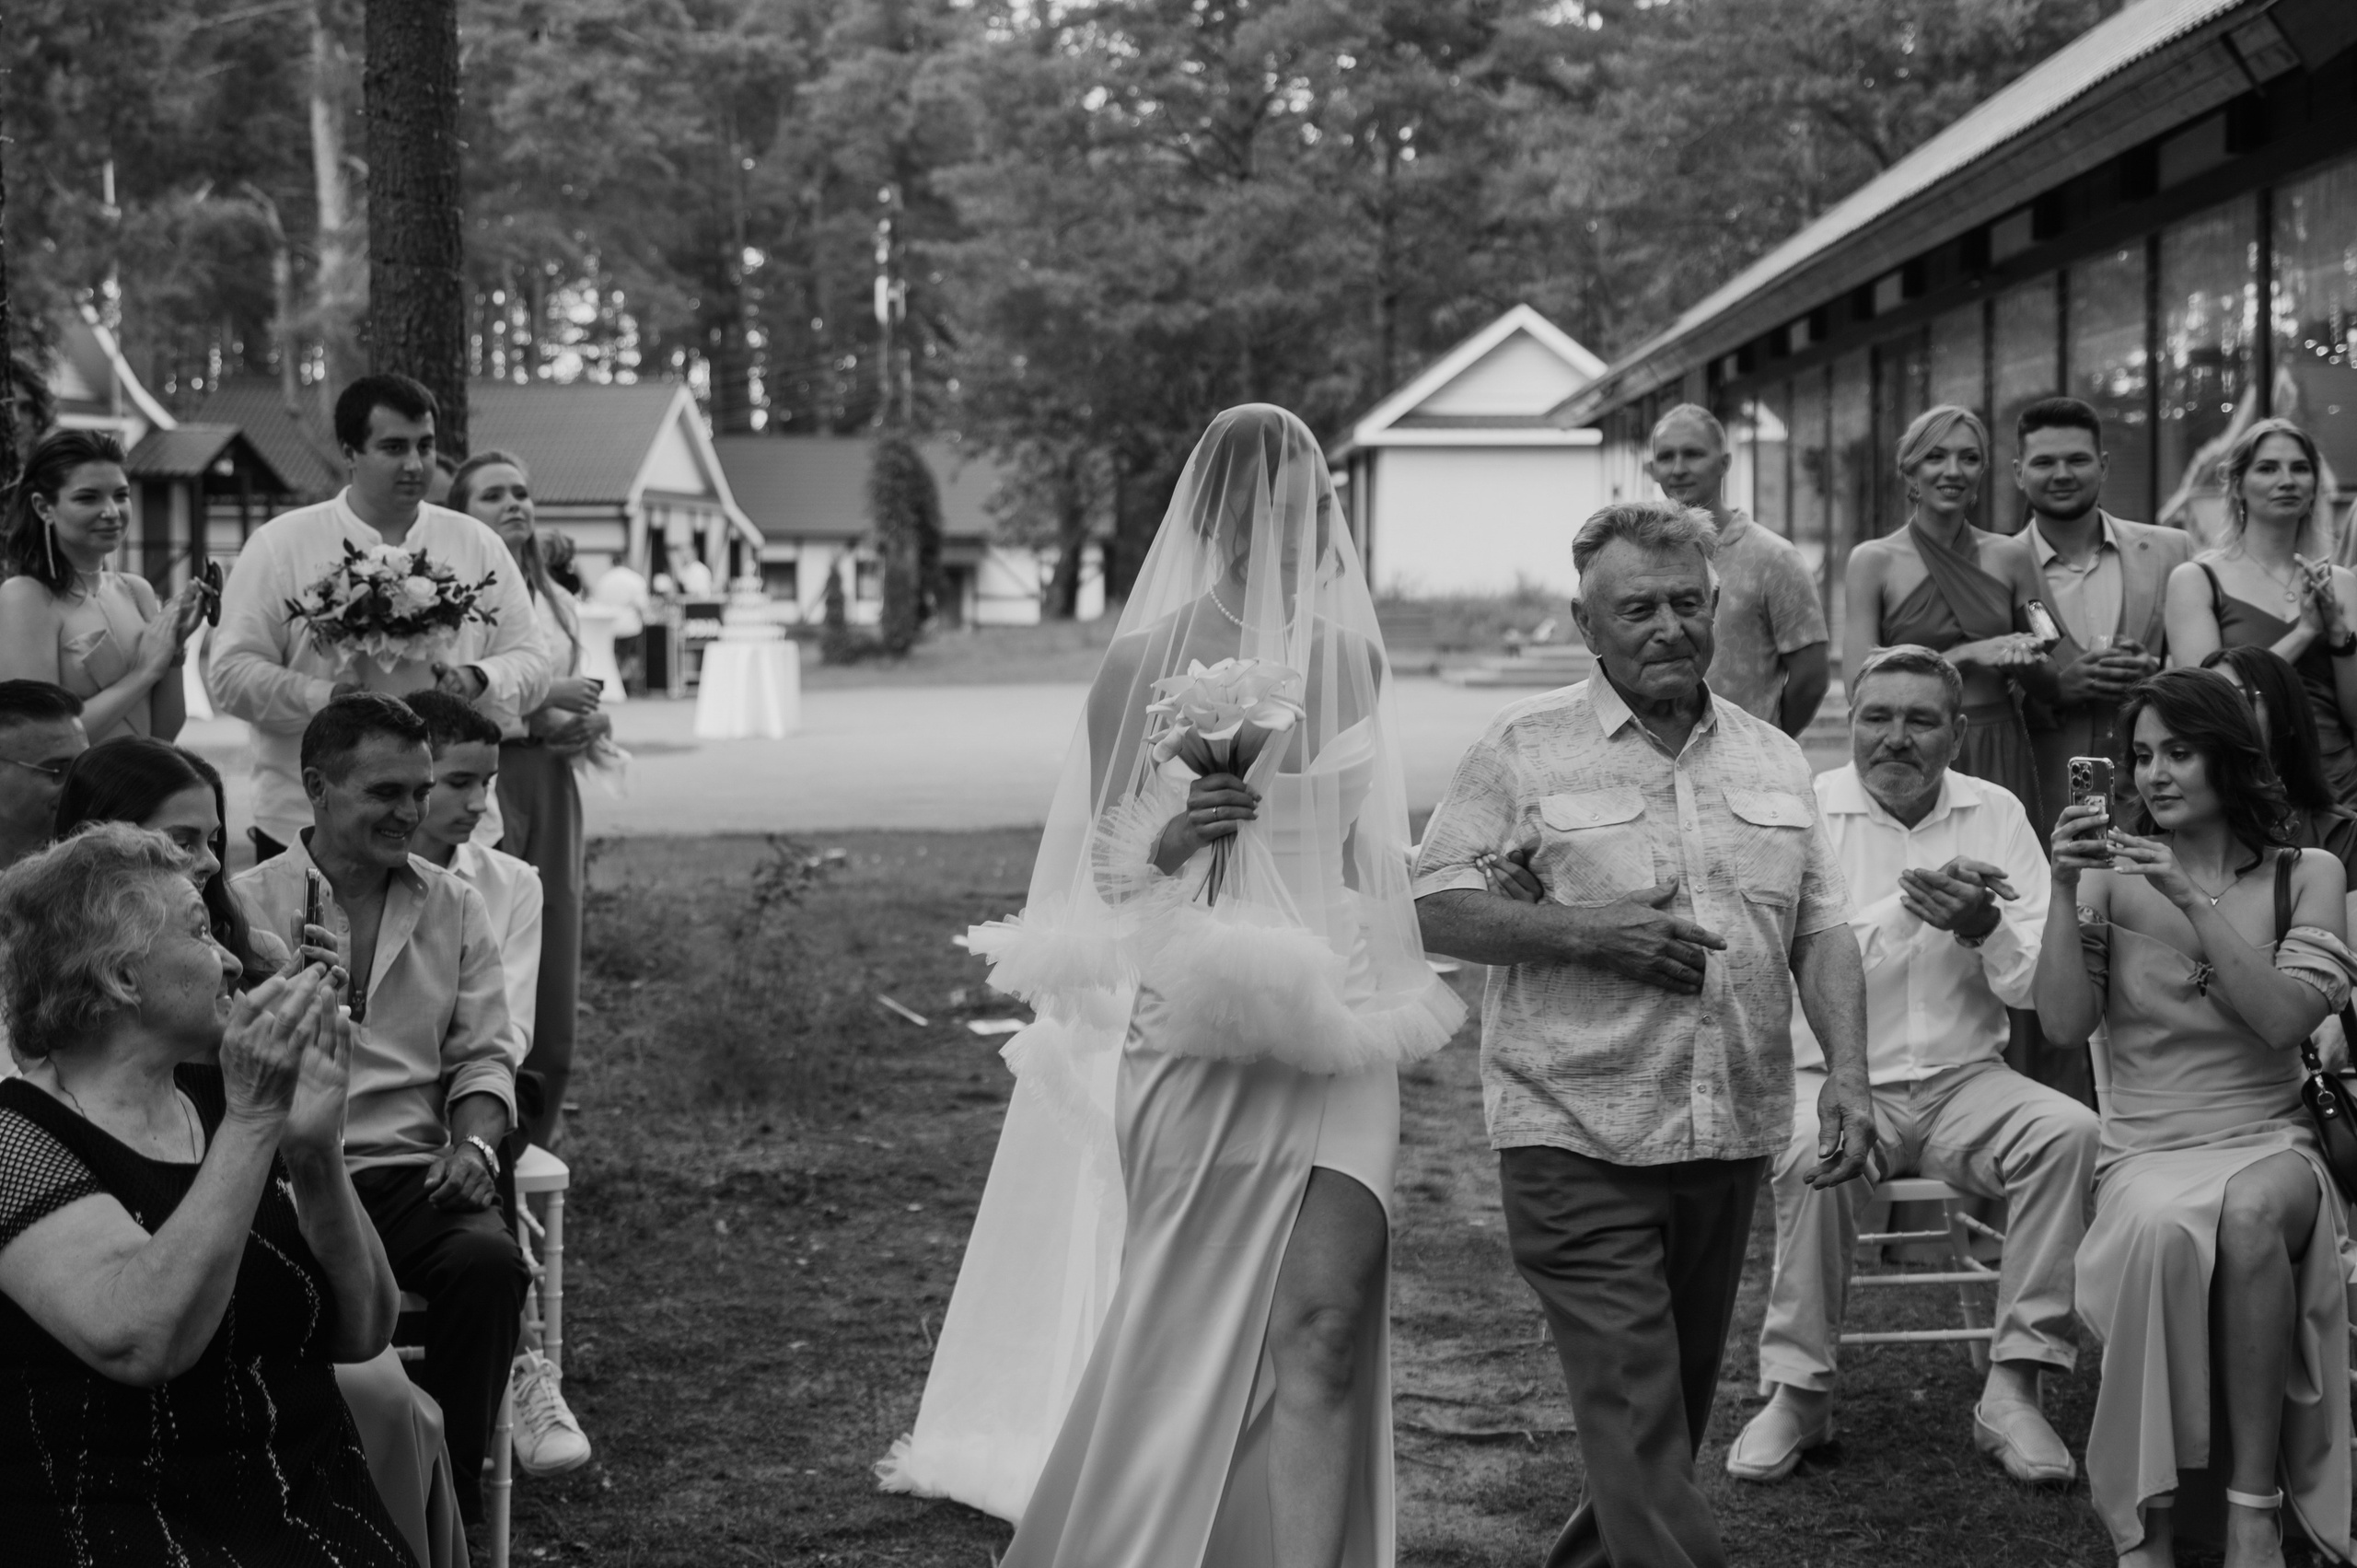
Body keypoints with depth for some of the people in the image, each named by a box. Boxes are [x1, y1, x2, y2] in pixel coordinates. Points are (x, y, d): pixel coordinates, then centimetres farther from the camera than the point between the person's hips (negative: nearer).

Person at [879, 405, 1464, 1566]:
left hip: (1332, 1031, 2)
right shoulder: (1148, 660, -3)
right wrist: (1169, 837, -20)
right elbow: (1101, 870, 2)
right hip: (1196, 1024, -2)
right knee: (1182, 1326, 7)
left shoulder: (1347, 656, 8)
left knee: (1326, 1329, -9)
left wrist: (1390, 1026, 19)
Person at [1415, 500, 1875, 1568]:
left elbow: (1822, 931, 11)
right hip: (1579, 1140, -5)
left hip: (1731, 1137, 5)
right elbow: (1432, 907, -7)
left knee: (1681, 1397, 15)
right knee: (1636, 1416, -10)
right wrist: (1589, 932, -17)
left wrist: (1847, 1069, -4)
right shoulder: (1525, 749, -2)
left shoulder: (1772, 759, 12)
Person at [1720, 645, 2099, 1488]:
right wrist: (1912, 903, -27)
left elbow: (2044, 988, 0)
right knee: (1814, 1151, -34)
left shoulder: (1995, 815, 7)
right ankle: (1797, 1391, -16)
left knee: (2069, 1129, -25)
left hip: (1964, 1081, 3)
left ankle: (2013, 1387, -18)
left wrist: (1982, 926, -20)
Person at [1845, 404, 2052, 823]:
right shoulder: (1873, 561, -1)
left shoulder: (2009, 560, 7)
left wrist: (2024, 660, -6)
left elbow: (2049, 678, 16)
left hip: (1999, 757, 2)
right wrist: (1966, 655, -12)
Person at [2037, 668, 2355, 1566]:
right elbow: (2063, 1024, -4)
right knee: (2162, 1230, -37)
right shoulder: (2115, 877, 7)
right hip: (2147, 1152, 0)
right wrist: (2066, 893, -16)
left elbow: (2284, 1019, -10)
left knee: (2251, 1213, -37)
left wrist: (2193, 902, -18)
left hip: (2268, 1143, 0)